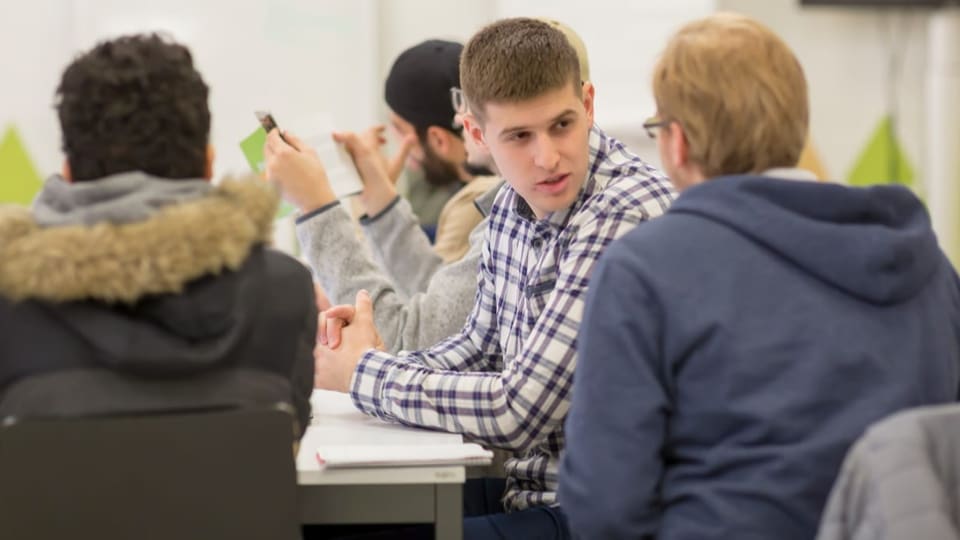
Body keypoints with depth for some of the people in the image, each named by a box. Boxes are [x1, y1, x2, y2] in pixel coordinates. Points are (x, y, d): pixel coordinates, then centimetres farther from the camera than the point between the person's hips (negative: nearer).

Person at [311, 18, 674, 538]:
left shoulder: (624, 216, -22)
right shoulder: (514, 205, 3)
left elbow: (518, 411, -24)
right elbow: (477, 349, 17)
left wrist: (363, 373, -11)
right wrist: (372, 358, -2)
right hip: (527, 484, 7)